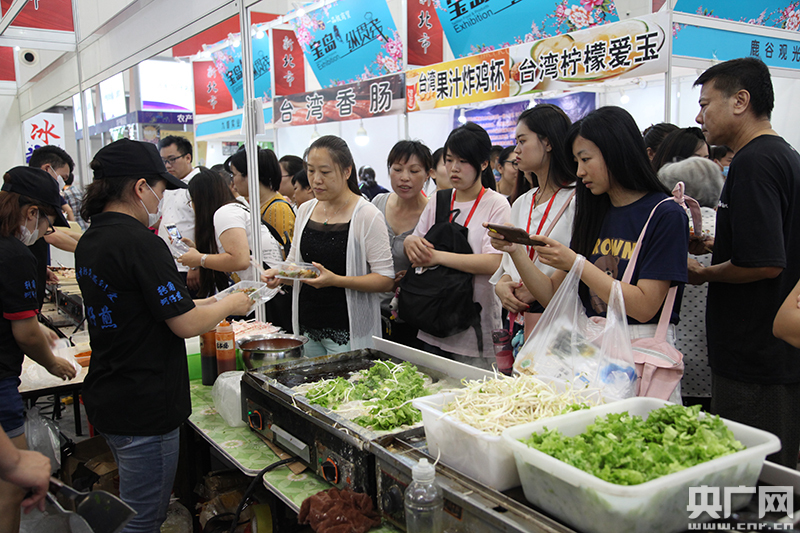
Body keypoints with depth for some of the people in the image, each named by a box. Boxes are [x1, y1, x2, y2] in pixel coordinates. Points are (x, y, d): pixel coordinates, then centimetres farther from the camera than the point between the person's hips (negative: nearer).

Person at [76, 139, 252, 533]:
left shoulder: (90, 241, 7)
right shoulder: (141, 243, -22)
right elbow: (185, 325, -20)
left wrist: (198, 305, 13)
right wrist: (230, 305, -2)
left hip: (105, 398, 10)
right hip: (144, 408, -9)